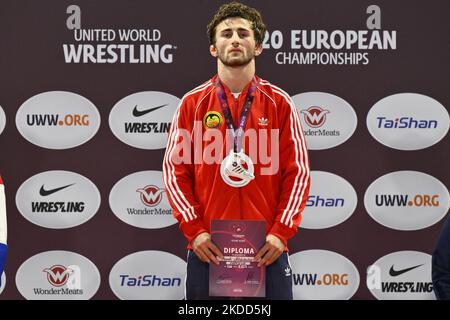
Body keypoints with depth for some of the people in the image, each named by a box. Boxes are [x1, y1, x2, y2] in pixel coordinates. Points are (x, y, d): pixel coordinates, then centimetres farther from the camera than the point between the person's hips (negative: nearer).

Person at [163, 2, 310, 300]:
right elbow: (175, 170, 4)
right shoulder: (192, 103, 5)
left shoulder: (280, 104, 5)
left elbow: (298, 171, 3)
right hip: (209, 248, 0)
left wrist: (281, 232, -7)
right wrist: (194, 230, -6)